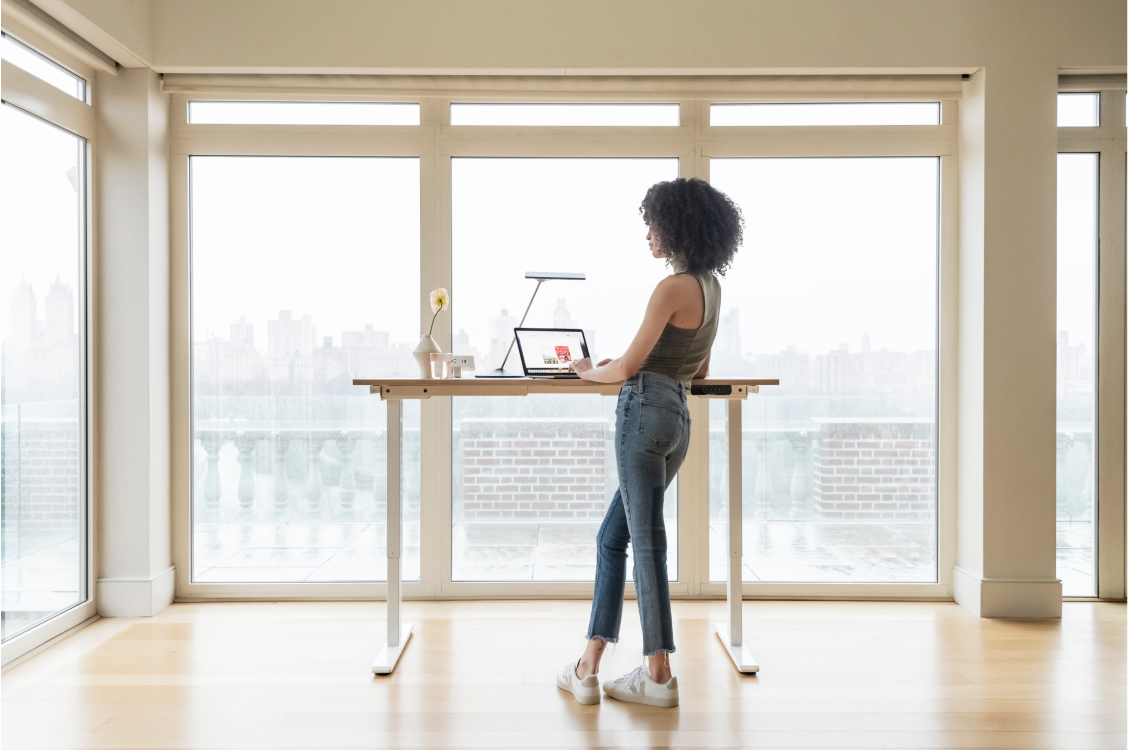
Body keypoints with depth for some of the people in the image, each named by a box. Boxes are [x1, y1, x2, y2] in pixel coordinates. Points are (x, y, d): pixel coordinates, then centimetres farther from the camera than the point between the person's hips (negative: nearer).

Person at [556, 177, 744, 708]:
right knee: (612, 538, 13)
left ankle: (658, 674, 11)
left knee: (646, 542, 0)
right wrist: (618, 367, 24)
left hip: (646, 411, -9)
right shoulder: (710, 287, 15)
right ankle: (588, 666, 17)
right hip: (678, 416, 9)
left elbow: (627, 367, -12)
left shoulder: (673, 288, -13)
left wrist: (591, 371, 8)